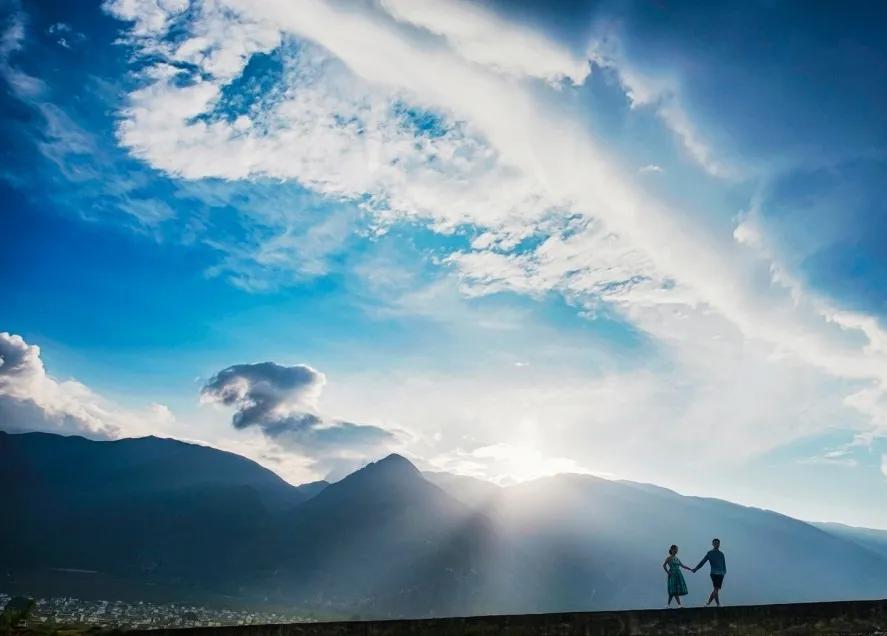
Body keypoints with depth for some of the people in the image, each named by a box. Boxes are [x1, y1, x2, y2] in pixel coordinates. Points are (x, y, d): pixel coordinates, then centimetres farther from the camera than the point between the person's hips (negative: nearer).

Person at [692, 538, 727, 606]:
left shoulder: (721, 554, 16)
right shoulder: (710, 553, 5)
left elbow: (724, 564, 19)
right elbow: (702, 562, 6)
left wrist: (724, 571, 1)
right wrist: (695, 569, 4)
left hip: (721, 574, 4)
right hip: (714, 573, -4)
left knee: (715, 590, 5)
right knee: (716, 589, -14)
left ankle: (708, 604, 14)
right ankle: (718, 604, -13)